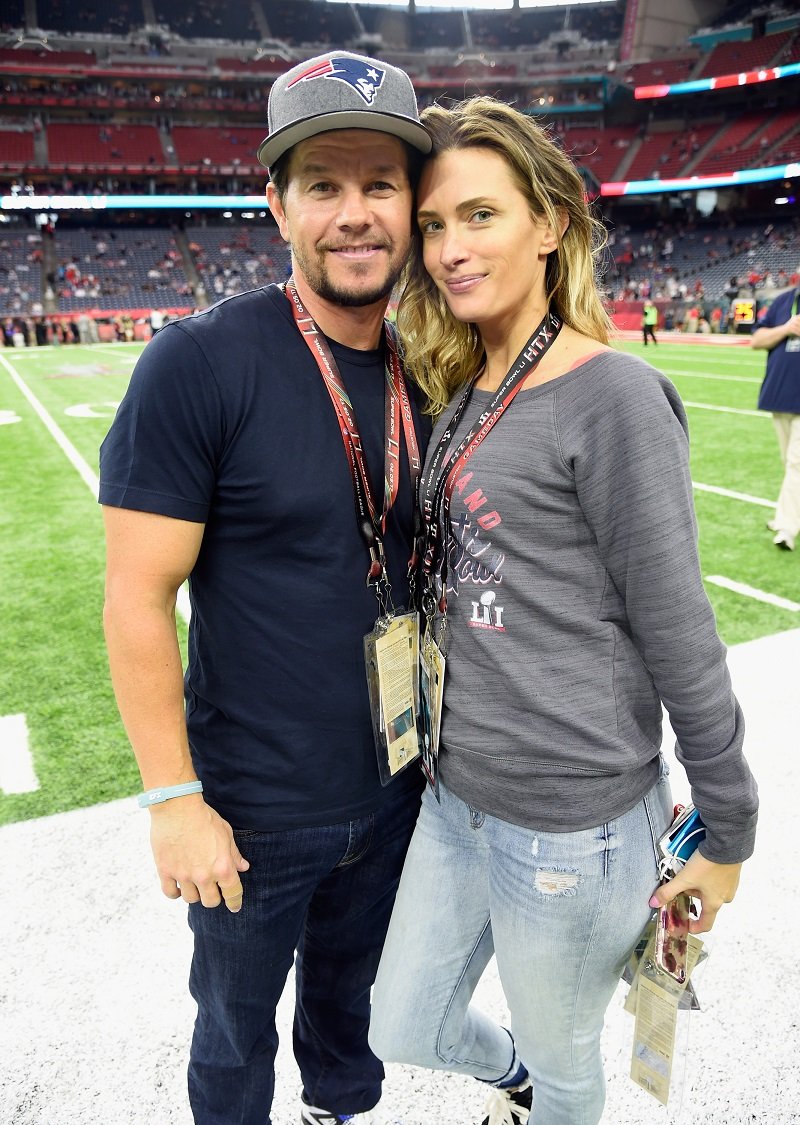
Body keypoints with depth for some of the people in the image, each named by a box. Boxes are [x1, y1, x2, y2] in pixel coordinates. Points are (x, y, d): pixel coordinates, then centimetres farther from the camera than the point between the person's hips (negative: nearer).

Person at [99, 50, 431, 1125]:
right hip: (256, 811, -4)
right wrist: (174, 799, -15)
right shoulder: (201, 361, -20)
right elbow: (139, 598, -18)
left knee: (350, 985, 30)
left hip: (395, 783, 5)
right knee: (237, 1030, 22)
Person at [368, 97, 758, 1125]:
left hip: (573, 823, -7)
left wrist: (727, 830, -7)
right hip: (457, 797, 7)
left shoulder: (613, 397, -18)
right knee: (403, 1032, 24)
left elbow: (679, 634, -15)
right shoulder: (465, 394, 5)